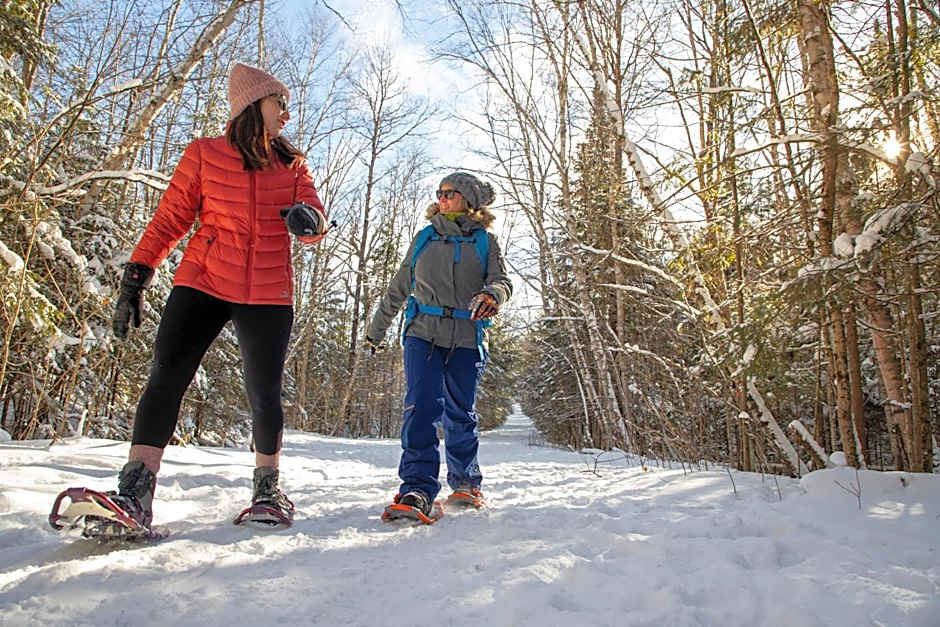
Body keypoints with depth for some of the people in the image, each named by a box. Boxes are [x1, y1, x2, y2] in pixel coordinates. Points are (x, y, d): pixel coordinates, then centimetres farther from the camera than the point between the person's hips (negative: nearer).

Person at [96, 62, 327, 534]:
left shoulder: (292, 164, 13)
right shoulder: (204, 154, 7)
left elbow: (315, 220, 2)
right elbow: (169, 221, 7)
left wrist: (309, 219, -23)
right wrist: (136, 277, 1)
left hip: (268, 295, 1)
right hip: (203, 283, -1)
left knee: (264, 394, 1)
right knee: (166, 378, -12)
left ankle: (268, 489, 19)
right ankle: (135, 494, -9)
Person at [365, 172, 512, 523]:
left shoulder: (484, 242, 10)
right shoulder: (424, 239, 16)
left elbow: (502, 280, -3)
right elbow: (399, 288, 21)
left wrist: (492, 294, -29)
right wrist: (377, 329, 26)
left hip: (466, 340, -1)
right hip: (422, 335, 1)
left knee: (460, 415, 6)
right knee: (422, 407, -14)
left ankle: (465, 482, 25)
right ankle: (417, 489, -14)